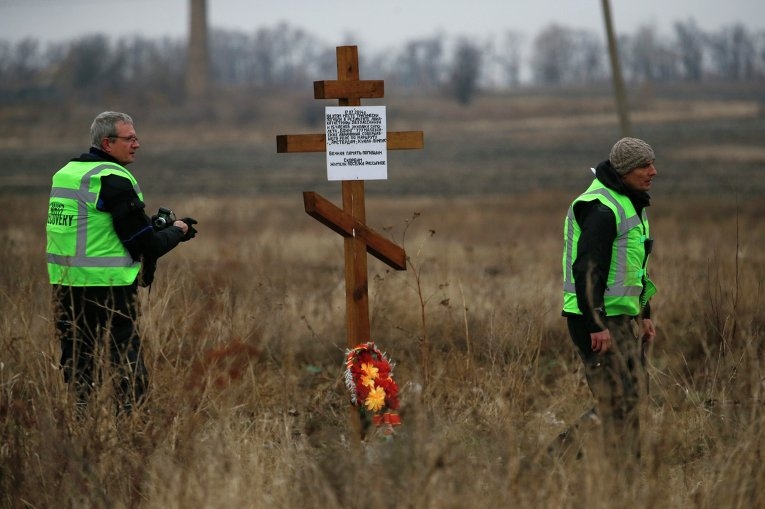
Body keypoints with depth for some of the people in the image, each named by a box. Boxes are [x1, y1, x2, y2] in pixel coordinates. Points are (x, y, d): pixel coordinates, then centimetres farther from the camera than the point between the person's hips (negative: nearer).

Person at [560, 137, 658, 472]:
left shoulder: (632, 205, 16)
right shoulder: (601, 208, -18)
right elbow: (588, 269, -23)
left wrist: (645, 315, 22)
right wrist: (597, 326, -24)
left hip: (625, 316, 10)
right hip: (599, 319, -10)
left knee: (635, 393, 12)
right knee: (620, 400, -10)